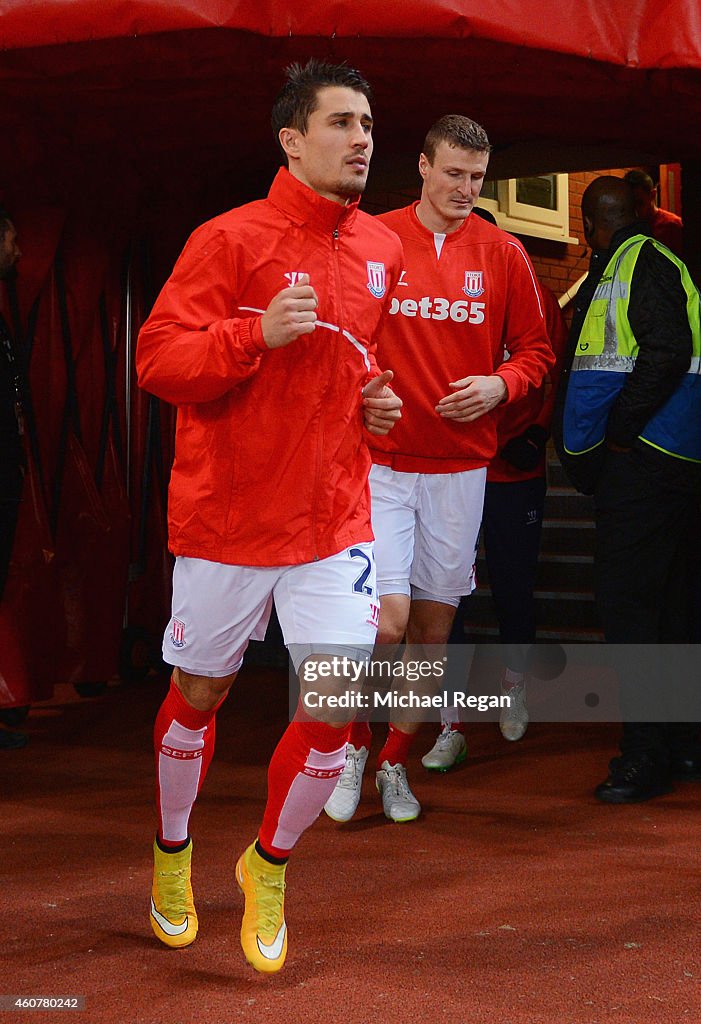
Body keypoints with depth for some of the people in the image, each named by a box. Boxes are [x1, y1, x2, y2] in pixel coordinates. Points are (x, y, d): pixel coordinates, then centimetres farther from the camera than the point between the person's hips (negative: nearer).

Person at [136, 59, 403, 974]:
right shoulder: (231, 240, -10)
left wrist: (379, 397, 7)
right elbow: (157, 359, -14)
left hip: (334, 517, 4)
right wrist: (257, 333, -26)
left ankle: (270, 866, 20)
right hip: (225, 513, -3)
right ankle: (172, 853, 39)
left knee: (336, 707, -6)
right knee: (199, 694, 12)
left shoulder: (383, 252, 7)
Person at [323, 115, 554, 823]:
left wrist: (499, 385, -8)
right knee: (388, 620, -13)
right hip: (381, 458, -3)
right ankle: (354, 745, 12)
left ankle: (396, 762, 26)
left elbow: (534, 349, 11)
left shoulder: (503, 254, 5)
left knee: (434, 623, 9)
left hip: (460, 464, 3)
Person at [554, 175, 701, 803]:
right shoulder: (620, 269, 21)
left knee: (626, 599, -10)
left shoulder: (641, 261, -9)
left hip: (642, 462, -10)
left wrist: (618, 429, -16)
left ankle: (647, 754, -9)